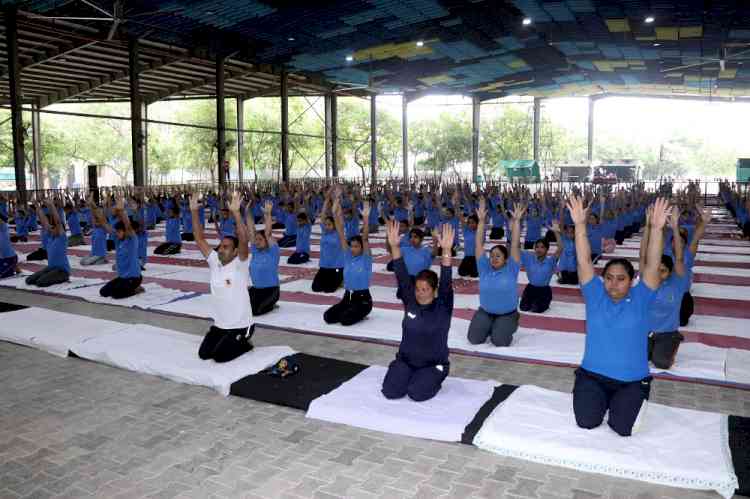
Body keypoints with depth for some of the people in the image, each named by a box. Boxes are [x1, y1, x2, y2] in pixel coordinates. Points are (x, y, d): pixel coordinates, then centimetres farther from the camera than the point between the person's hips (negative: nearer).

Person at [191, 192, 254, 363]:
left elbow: (244, 240, -32)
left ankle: (244, 343, 15)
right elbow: (199, 239, -1)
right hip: (218, 324, 7)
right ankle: (226, 340, 30)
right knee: (203, 354, 8)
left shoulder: (239, 264, -16)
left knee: (219, 356, -11)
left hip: (238, 326, -6)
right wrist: (194, 212, -9)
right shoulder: (214, 262, 0)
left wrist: (236, 213, -39)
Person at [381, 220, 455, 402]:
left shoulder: (443, 307, -11)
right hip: (405, 360, 3)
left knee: (417, 393, -24)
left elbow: (446, 281, -25)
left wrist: (446, 251, -39)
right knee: (390, 391, -18)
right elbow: (402, 276, -12)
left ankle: (433, 380, 9)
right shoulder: (410, 302, -4)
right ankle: (407, 375, 15)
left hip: (433, 364, -3)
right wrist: (395, 247, -24)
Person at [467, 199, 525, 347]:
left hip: (507, 313, -2)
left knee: (500, 341, -22)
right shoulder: (485, 268, -3)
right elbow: (479, 244, -8)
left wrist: (516, 221, -22)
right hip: (485, 311, 2)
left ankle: (509, 326, 12)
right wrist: (481, 220, -15)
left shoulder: (511, 269, -8)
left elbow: (515, 244, -15)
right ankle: (489, 326, 18)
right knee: (474, 339, -15)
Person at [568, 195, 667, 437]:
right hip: (592, 375, 1)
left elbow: (652, 265, -15)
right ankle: (601, 399, 20)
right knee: (586, 421, -15)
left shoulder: (640, 299, -3)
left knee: (622, 427, -16)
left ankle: (625, 401, 19)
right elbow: (584, 261, -11)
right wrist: (580, 225, -22)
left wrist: (656, 228, -27)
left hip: (633, 380, -1)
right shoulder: (595, 295, -2)